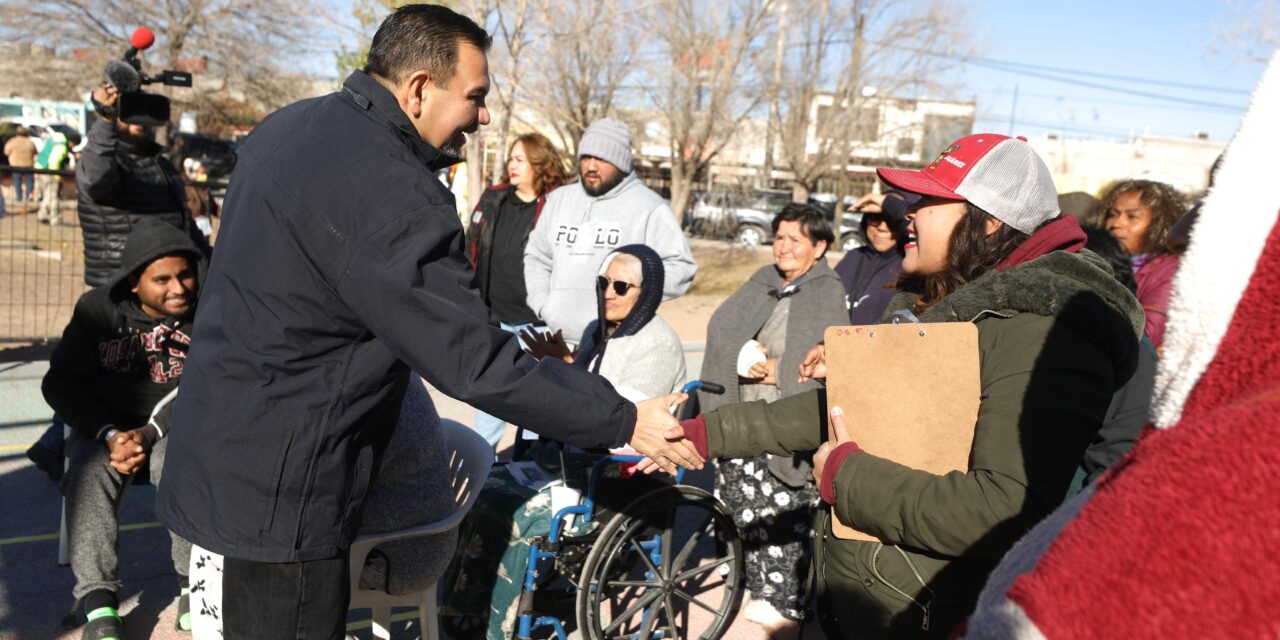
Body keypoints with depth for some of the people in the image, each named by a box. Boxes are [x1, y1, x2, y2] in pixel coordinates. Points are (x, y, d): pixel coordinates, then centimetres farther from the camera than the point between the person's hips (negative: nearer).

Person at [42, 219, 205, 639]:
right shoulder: (98, 309, -2)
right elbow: (61, 381, -2)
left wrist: (148, 434, -24)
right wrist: (109, 434, -18)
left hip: (177, 429, -2)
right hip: (104, 425, 2)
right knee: (90, 471, -29)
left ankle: (195, 583, -15)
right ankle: (98, 601, -23)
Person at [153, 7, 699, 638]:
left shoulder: (289, 125, 6)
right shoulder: (393, 197, -26)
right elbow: (477, 366, -27)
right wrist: (625, 421, -19)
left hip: (224, 456, 10)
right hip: (281, 491, -10)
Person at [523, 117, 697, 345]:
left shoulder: (649, 207, -3)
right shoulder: (559, 199, 16)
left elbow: (681, 267, -6)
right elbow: (537, 257, 23)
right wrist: (542, 303, 7)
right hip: (558, 341, 5)